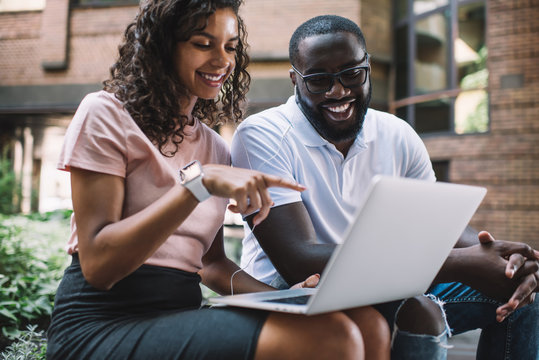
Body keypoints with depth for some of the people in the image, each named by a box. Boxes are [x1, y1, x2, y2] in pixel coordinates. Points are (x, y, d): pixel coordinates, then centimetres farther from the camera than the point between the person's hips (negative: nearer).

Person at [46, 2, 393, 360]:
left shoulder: (216, 148, 17)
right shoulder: (106, 114, -2)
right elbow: (97, 264, -12)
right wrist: (198, 181, -22)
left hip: (180, 315, 6)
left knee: (368, 324, -16)